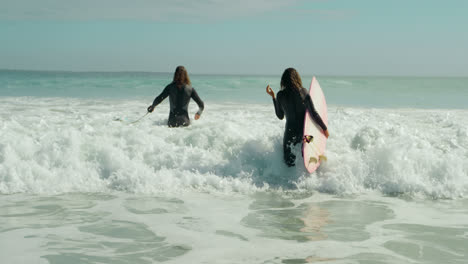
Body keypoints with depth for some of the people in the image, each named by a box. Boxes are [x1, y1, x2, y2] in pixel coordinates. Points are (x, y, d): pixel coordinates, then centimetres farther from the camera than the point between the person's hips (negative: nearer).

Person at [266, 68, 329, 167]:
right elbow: (313, 113, -10)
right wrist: (324, 128, 2)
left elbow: (280, 116, 7)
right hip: (304, 130, 1)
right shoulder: (303, 92, -9)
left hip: (290, 132, 0)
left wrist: (273, 97, 10)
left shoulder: (280, 95, -7)